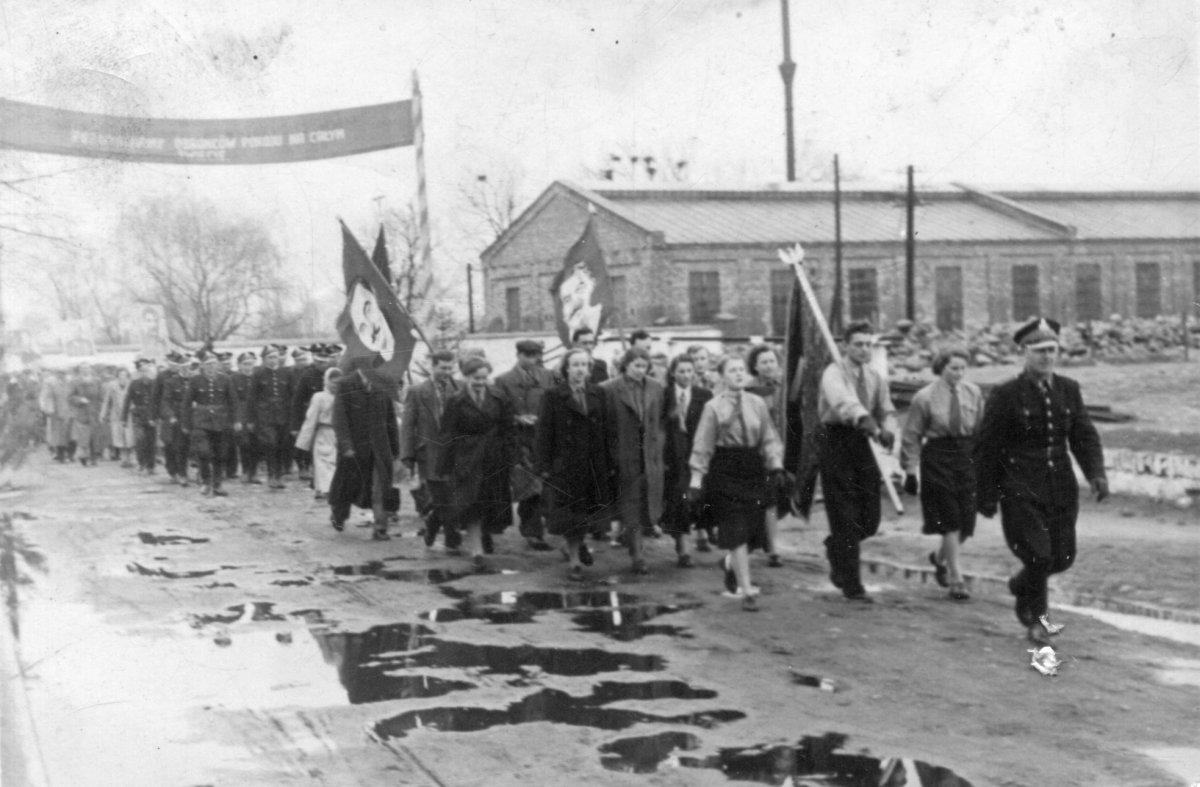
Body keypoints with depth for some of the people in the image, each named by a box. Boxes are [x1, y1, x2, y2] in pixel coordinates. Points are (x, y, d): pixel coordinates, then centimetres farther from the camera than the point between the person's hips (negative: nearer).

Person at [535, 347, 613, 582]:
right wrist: (543, 466, -9)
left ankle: (577, 544, 37)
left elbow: (604, 431, 6)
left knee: (590, 512, 10)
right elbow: (544, 434, -4)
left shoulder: (597, 395, 7)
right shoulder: (553, 397, -4)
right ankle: (575, 562, 12)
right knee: (570, 514, 0)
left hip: (594, 466, 3)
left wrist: (608, 465, 2)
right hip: (565, 464, -3)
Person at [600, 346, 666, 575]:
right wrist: (611, 454, -9)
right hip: (624, 459, -4)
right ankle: (637, 556, 6)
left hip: (650, 459, 4)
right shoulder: (609, 390, -6)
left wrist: (658, 447, 3)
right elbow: (606, 425, -5)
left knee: (646, 507, 7)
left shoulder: (655, 389, 8)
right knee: (630, 508, 0)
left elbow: (661, 422, 13)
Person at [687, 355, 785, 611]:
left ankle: (730, 563, 36)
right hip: (725, 472, -4)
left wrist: (777, 467, -1)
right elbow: (702, 447, -2)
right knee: (736, 532, -6)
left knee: (753, 532, 4)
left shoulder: (757, 403, 6)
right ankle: (747, 591, -1)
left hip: (754, 470, 4)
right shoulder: (713, 407, -3)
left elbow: (770, 439, 11)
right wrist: (696, 481, -5)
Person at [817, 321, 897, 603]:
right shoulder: (834, 373, -12)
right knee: (846, 516, -5)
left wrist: (888, 430, -13)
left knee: (871, 517, 6)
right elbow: (843, 400, -31)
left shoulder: (874, 377, 10)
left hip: (861, 442, 6)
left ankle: (835, 546, 37)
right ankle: (851, 585, 3)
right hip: (836, 440, -6)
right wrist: (864, 419, -49)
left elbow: (887, 410, 11)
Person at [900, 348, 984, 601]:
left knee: (965, 522, 5)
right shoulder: (925, 397, -7)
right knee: (950, 521, -6)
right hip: (937, 460, -4)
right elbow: (911, 436, -3)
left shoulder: (973, 393, 4)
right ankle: (956, 580, 3)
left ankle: (940, 557, 36)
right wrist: (910, 471, -5)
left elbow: (982, 429, 11)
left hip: (967, 459, 4)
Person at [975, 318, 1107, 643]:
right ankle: (1034, 617, 17)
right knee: (1038, 555, -10)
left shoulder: (1069, 390, 8)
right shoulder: (1006, 395, -7)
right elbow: (986, 449, -4)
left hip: (1061, 489, 5)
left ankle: (1021, 585, 39)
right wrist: (986, 496, -3)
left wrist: (1096, 472, -13)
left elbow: (1084, 435, 5)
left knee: (1063, 557, 7)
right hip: (1021, 490, -5)